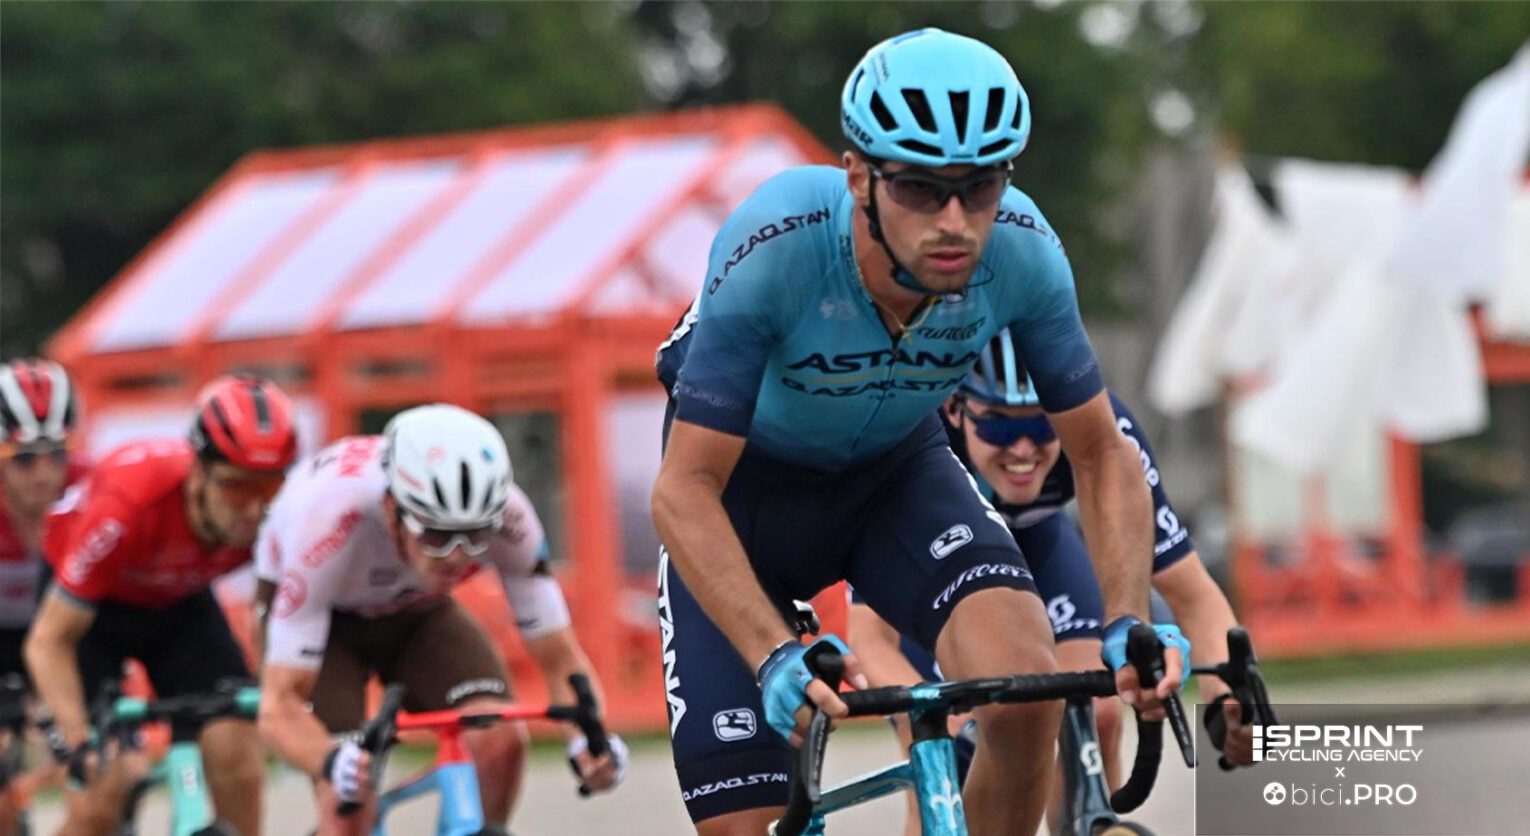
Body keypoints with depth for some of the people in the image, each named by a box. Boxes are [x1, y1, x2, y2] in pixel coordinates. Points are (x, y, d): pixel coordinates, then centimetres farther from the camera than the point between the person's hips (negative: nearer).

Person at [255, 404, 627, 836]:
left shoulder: (506, 517, -32)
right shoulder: (330, 520, -41)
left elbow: (560, 659, -22)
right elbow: (279, 705, -40)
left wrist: (588, 739, -44)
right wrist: (333, 761, -62)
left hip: (415, 612, 3)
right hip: (319, 616, -3)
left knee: (500, 738, -24)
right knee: (348, 800, -23)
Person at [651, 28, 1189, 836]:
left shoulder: (1021, 251, -26)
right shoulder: (773, 246, -36)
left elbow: (1101, 454, -13)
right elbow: (685, 490, -32)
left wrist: (1129, 621, -30)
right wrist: (775, 657, -46)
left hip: (897, 469, 2)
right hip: (745, 483, -2)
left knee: (1026, 692, -27)